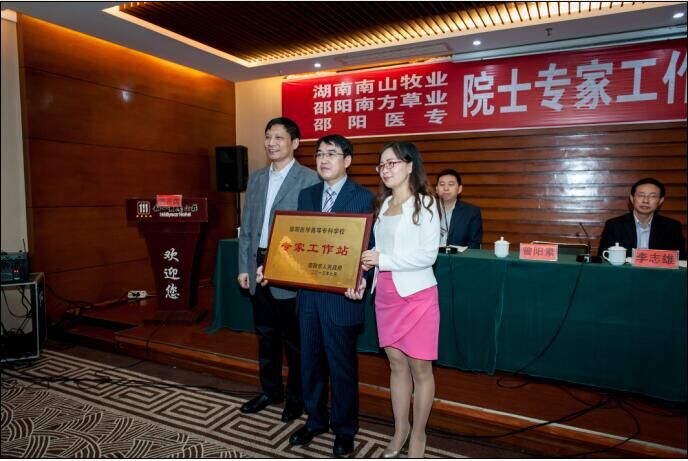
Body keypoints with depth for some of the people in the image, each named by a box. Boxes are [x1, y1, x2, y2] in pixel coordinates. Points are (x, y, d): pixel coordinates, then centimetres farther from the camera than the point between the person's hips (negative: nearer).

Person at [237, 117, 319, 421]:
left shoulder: (309, 179, -9)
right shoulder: (256, 179, 11)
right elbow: (246, 227, 12)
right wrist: (244, 267, 8)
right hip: (259, 266, 6)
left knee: (293, 338, 9)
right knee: (265, 334, 18)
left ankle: (297, 397, 28)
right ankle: (270, 390, 37)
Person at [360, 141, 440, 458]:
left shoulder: (424, 203, -7)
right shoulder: (383, 204, 12)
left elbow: (428, 255, -15)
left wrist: (384, 260, -20)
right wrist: (368, 261, -6)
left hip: (417, 294, -5)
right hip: (385, 294, 6)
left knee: (420, 367, 7)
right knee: (396, 364, 15)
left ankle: (417, 435, 25)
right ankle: (400, 431, 31)